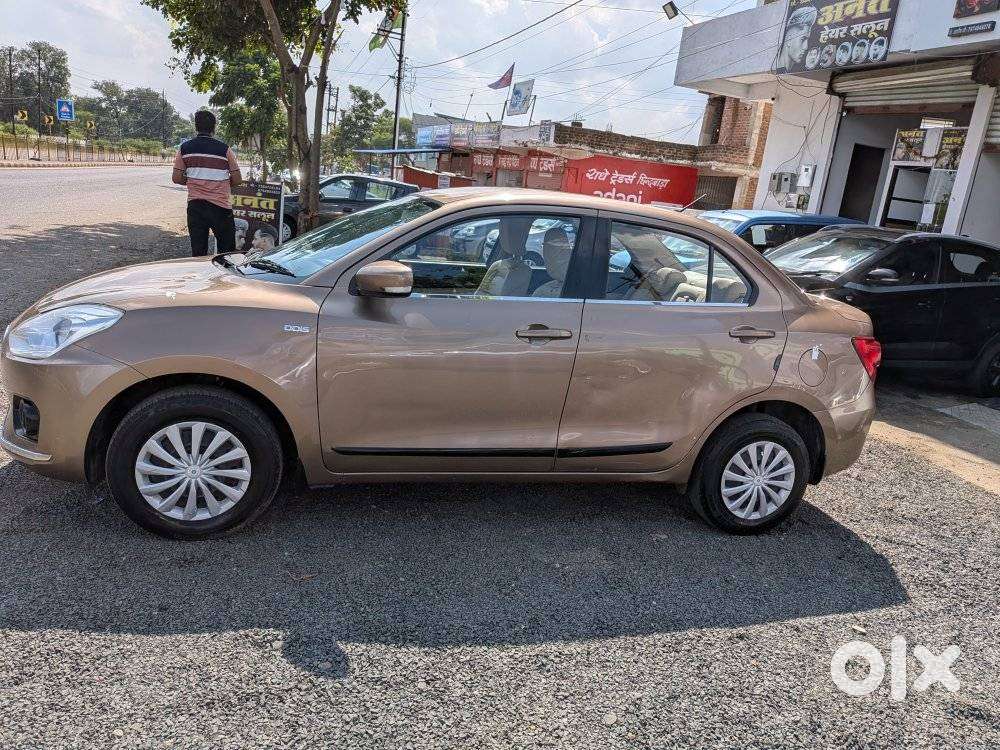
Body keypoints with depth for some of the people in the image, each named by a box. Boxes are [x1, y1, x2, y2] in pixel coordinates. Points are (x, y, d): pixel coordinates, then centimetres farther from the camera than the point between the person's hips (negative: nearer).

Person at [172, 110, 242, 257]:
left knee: (198, 252, 8)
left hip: (195, 205, 3)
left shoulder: (185, 148, 2)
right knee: (227, 253, 7)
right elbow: (237, 179, -2)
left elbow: (177, 178, 2)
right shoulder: (224, 149, -5)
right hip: (221, 206, -2)